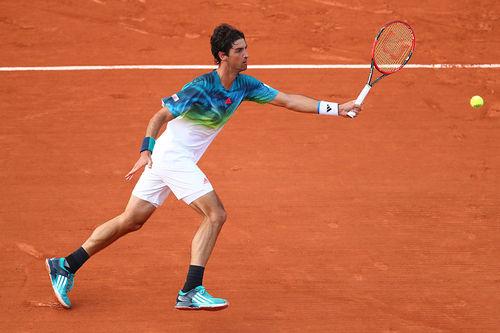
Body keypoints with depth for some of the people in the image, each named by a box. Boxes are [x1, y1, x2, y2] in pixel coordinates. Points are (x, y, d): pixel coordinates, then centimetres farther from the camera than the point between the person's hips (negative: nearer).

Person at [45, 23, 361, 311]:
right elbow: (160, 116, -13)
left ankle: (65, 266, 17)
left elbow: (289, 100, 2)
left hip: (182, 160, 8)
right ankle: (191, 291, -12)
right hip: (171, 155, -8)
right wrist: (146, 150, -24)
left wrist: (337, 108, -3)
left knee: (131, 221, 11)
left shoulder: (245, 85, 2)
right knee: (215, 214, -14)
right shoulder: (200, 88, -20)